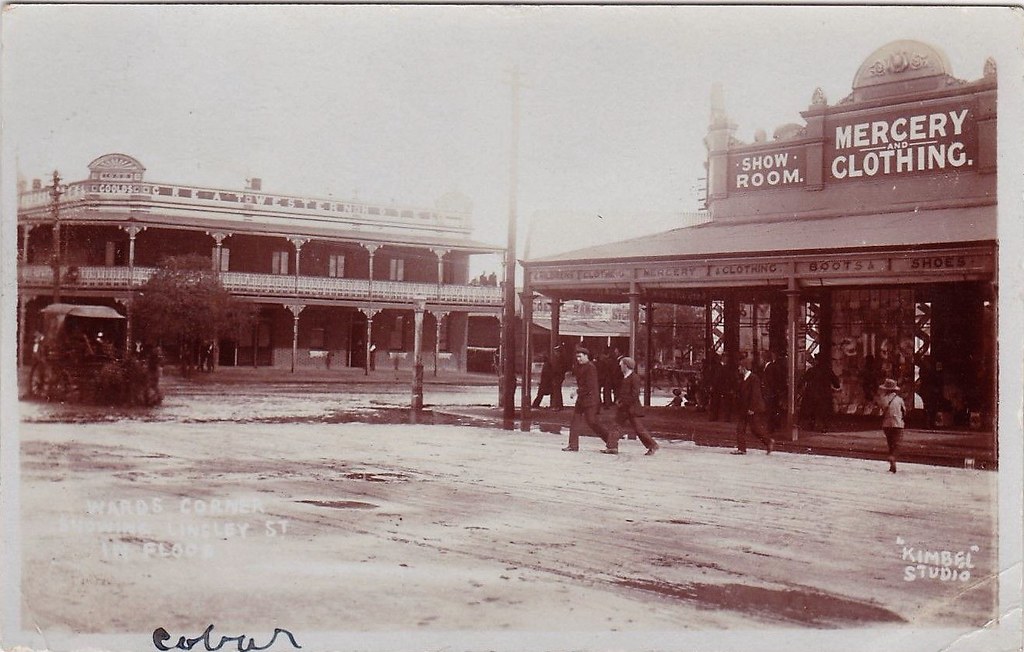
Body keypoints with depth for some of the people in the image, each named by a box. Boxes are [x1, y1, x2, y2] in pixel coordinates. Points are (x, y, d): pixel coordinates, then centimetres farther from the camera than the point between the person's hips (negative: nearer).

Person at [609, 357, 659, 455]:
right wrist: (617, 400, 3)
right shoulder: (623, 378, 12)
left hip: (632, 408, -9)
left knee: (638, 428, -2)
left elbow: (635, 395, -19)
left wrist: (623, 403, -19)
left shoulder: (634, 378, -14)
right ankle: (612, 447, 5)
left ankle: (652, 446, 9)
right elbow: (619, 391, 22)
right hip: (623, 408, 9)